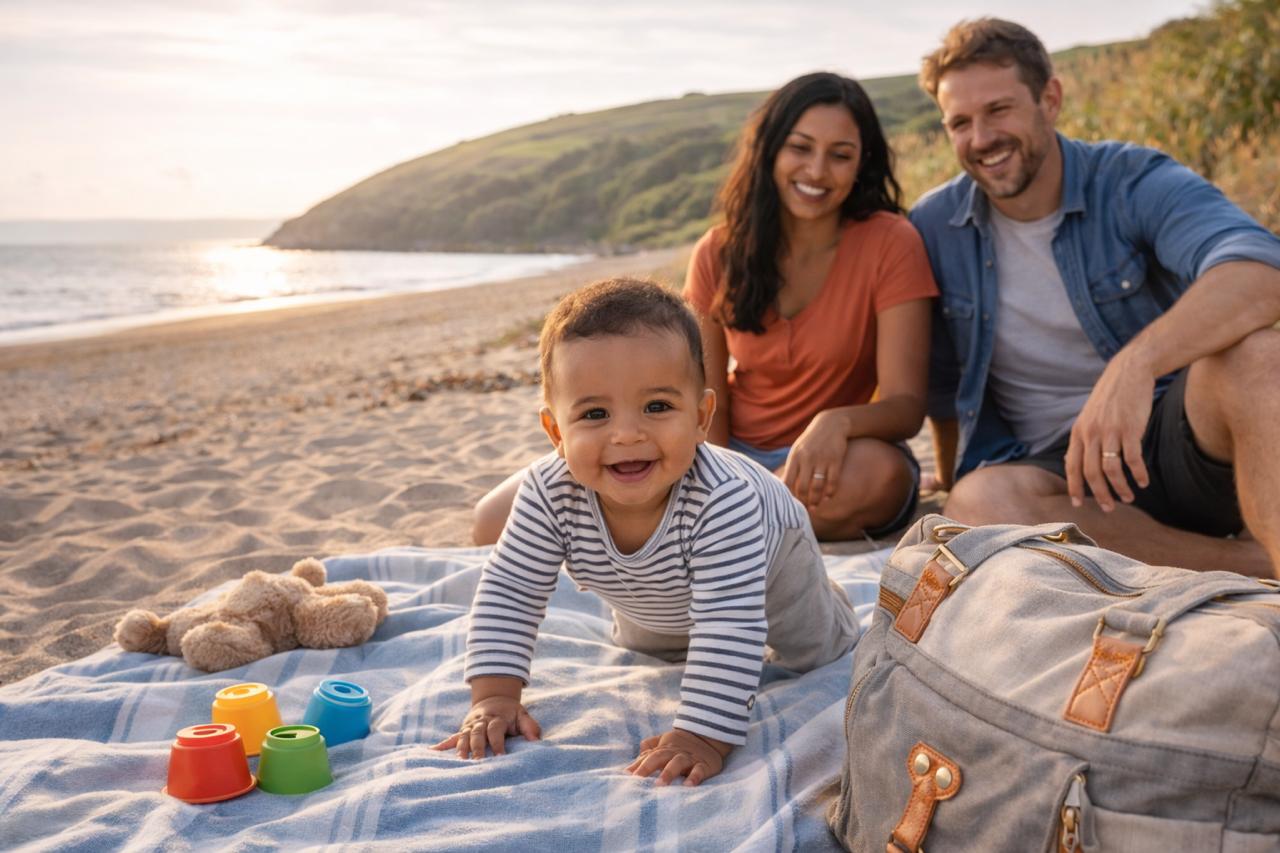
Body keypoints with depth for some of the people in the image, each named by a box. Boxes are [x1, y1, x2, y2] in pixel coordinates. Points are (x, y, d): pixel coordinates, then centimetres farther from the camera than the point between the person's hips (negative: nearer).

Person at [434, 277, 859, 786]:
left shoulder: (721, 500, -52)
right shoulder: (549, 494, -40)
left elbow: (730, 629, -52)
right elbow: (508, 591, -29)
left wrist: (704, 736, -57)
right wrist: (493, 697, -35)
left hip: (770, 549, -3)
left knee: (812, 654, 18)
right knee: (642, 652, 31)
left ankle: (820, 597, 47)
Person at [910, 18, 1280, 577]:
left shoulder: (1134, 182, -6)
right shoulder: (934, 228, 4)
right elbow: (941, 383, 17)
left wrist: (1135, 363, -43)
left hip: (1190, 442, -2)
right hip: (1058, 468, 2)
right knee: (979, 501, -33)